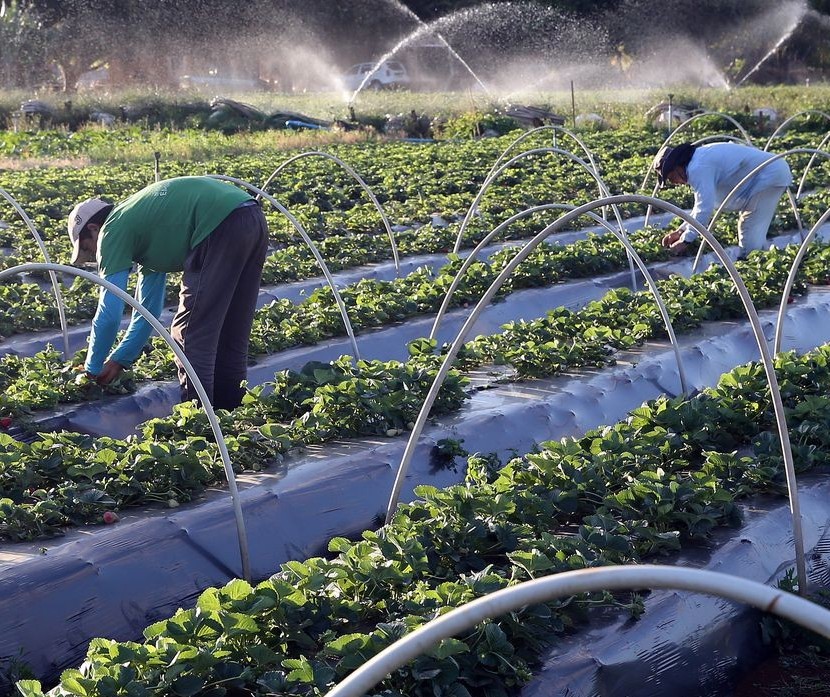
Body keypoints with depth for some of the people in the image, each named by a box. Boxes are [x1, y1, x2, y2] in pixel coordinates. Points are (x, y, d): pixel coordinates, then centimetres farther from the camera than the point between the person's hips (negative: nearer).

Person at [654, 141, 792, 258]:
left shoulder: (698, 168, -21)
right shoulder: (700, 160, 13)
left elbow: (705, 208, -25)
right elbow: (703, 204, 21)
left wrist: (685, 240, -17)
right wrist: (681, 231, 15)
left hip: (770, 175, -11)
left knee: (751, 234, -12)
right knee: (746, 228, 20)